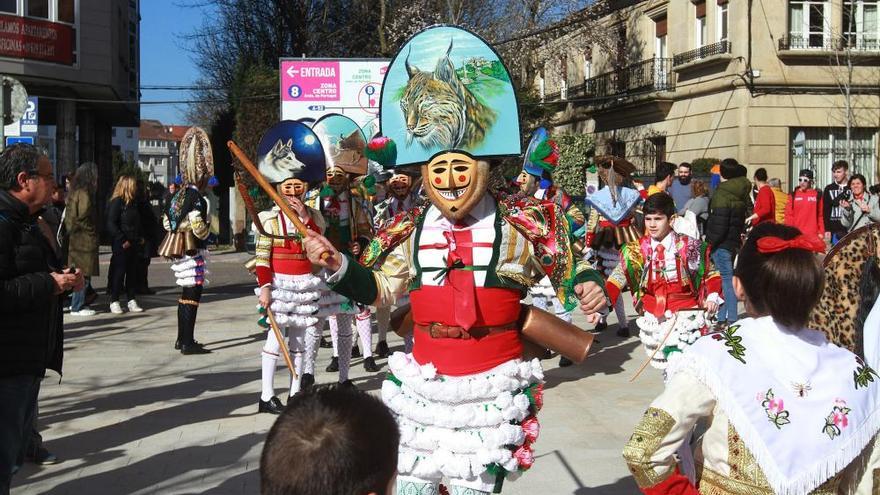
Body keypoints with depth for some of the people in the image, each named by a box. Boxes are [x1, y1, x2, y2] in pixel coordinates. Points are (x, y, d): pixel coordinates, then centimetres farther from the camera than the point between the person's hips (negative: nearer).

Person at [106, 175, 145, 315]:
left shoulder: (133, 202, 14)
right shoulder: (116, 202, -11)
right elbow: (111, 224, -15)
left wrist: (141, 237, 10)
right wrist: (123, 240, -18)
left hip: (134, 244, 8)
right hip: (121, 245, -8)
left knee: (132, 272, 9)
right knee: (119, 272, -2)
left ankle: (131, 301, 15)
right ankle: (114, 302, 7)